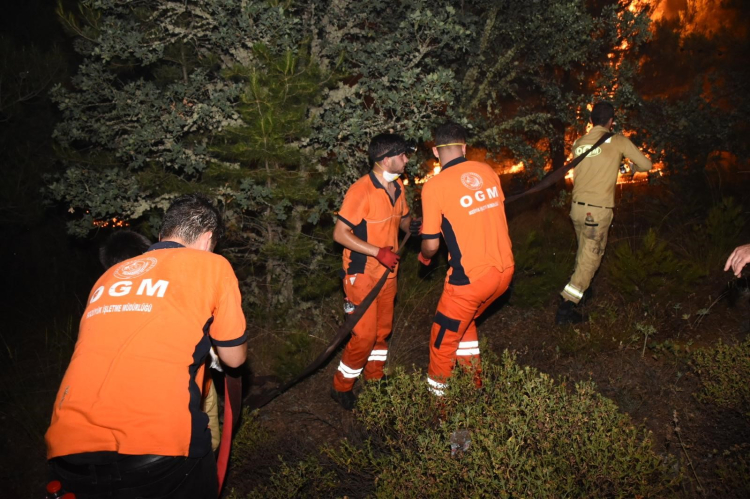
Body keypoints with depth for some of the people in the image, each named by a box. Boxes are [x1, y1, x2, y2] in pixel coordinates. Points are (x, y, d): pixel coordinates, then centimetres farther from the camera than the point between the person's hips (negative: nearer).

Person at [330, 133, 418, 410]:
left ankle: (374, 379, 37)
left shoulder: (397, 187, 3)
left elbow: (404, 219, 16)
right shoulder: (361, 190, -22)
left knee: (383, 331, 18)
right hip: (362, 275, -8)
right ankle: (341, 387, 18)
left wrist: (415, 226, -8)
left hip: (387, 273, 8)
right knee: (364, 335, -3)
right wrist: (378, 252, -26)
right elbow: (340, 233, -22)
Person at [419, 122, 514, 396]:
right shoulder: (487, 171, 4)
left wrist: (424, 256, 14)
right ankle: (474, 381, 40)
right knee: (465, 322, 30)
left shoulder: (434, 186, -12)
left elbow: (431, 244, -9)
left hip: (471, 277, -6)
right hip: (504, 270, 6)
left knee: (444, 338, 14)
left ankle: (436, 395, 29)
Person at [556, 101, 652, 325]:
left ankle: (580, 288, 41)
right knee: (590, 258, -1)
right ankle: (566, 307, -6)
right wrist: (635, 168, 26)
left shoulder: (578, 143, 7)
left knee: (584, 251, 25)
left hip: (577, 207, 5)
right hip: (598, 210, -5)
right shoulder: (617, 141, -4)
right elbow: (646, 164, 2)